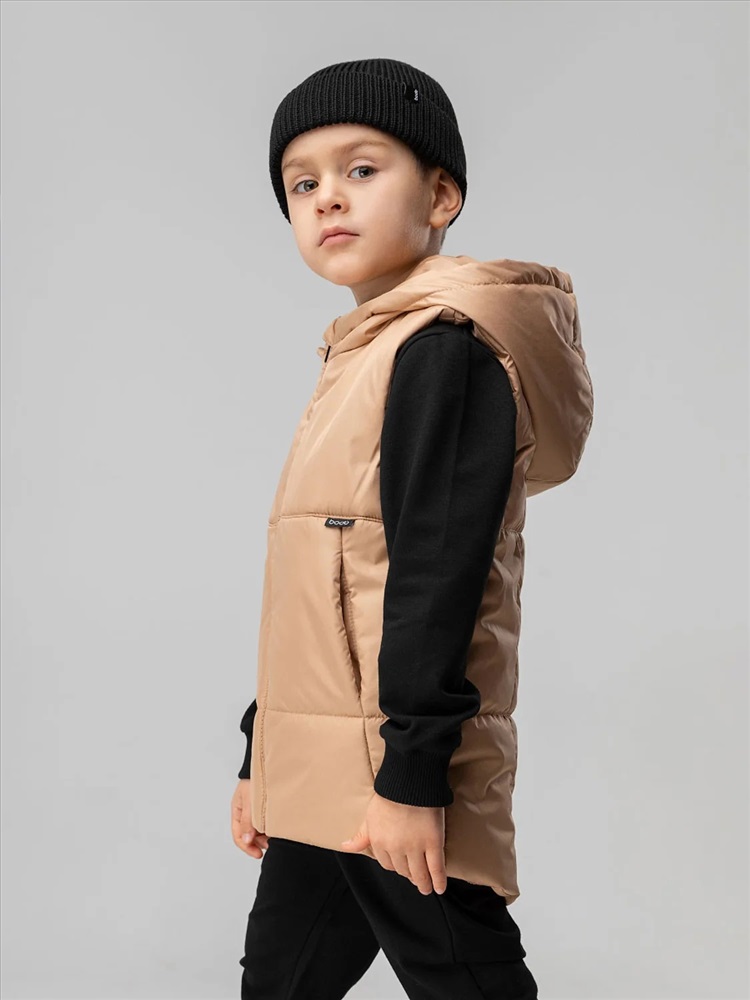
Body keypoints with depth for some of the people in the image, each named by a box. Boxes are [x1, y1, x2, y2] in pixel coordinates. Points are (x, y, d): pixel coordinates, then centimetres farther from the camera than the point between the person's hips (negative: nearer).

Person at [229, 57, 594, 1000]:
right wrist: (260, 757, 20)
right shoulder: (358, 358, 17)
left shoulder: (443, 347, -11)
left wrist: (414, 775, -22)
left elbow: (437, 573, -19)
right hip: (315, 782, 9)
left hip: (395, 780, -9)